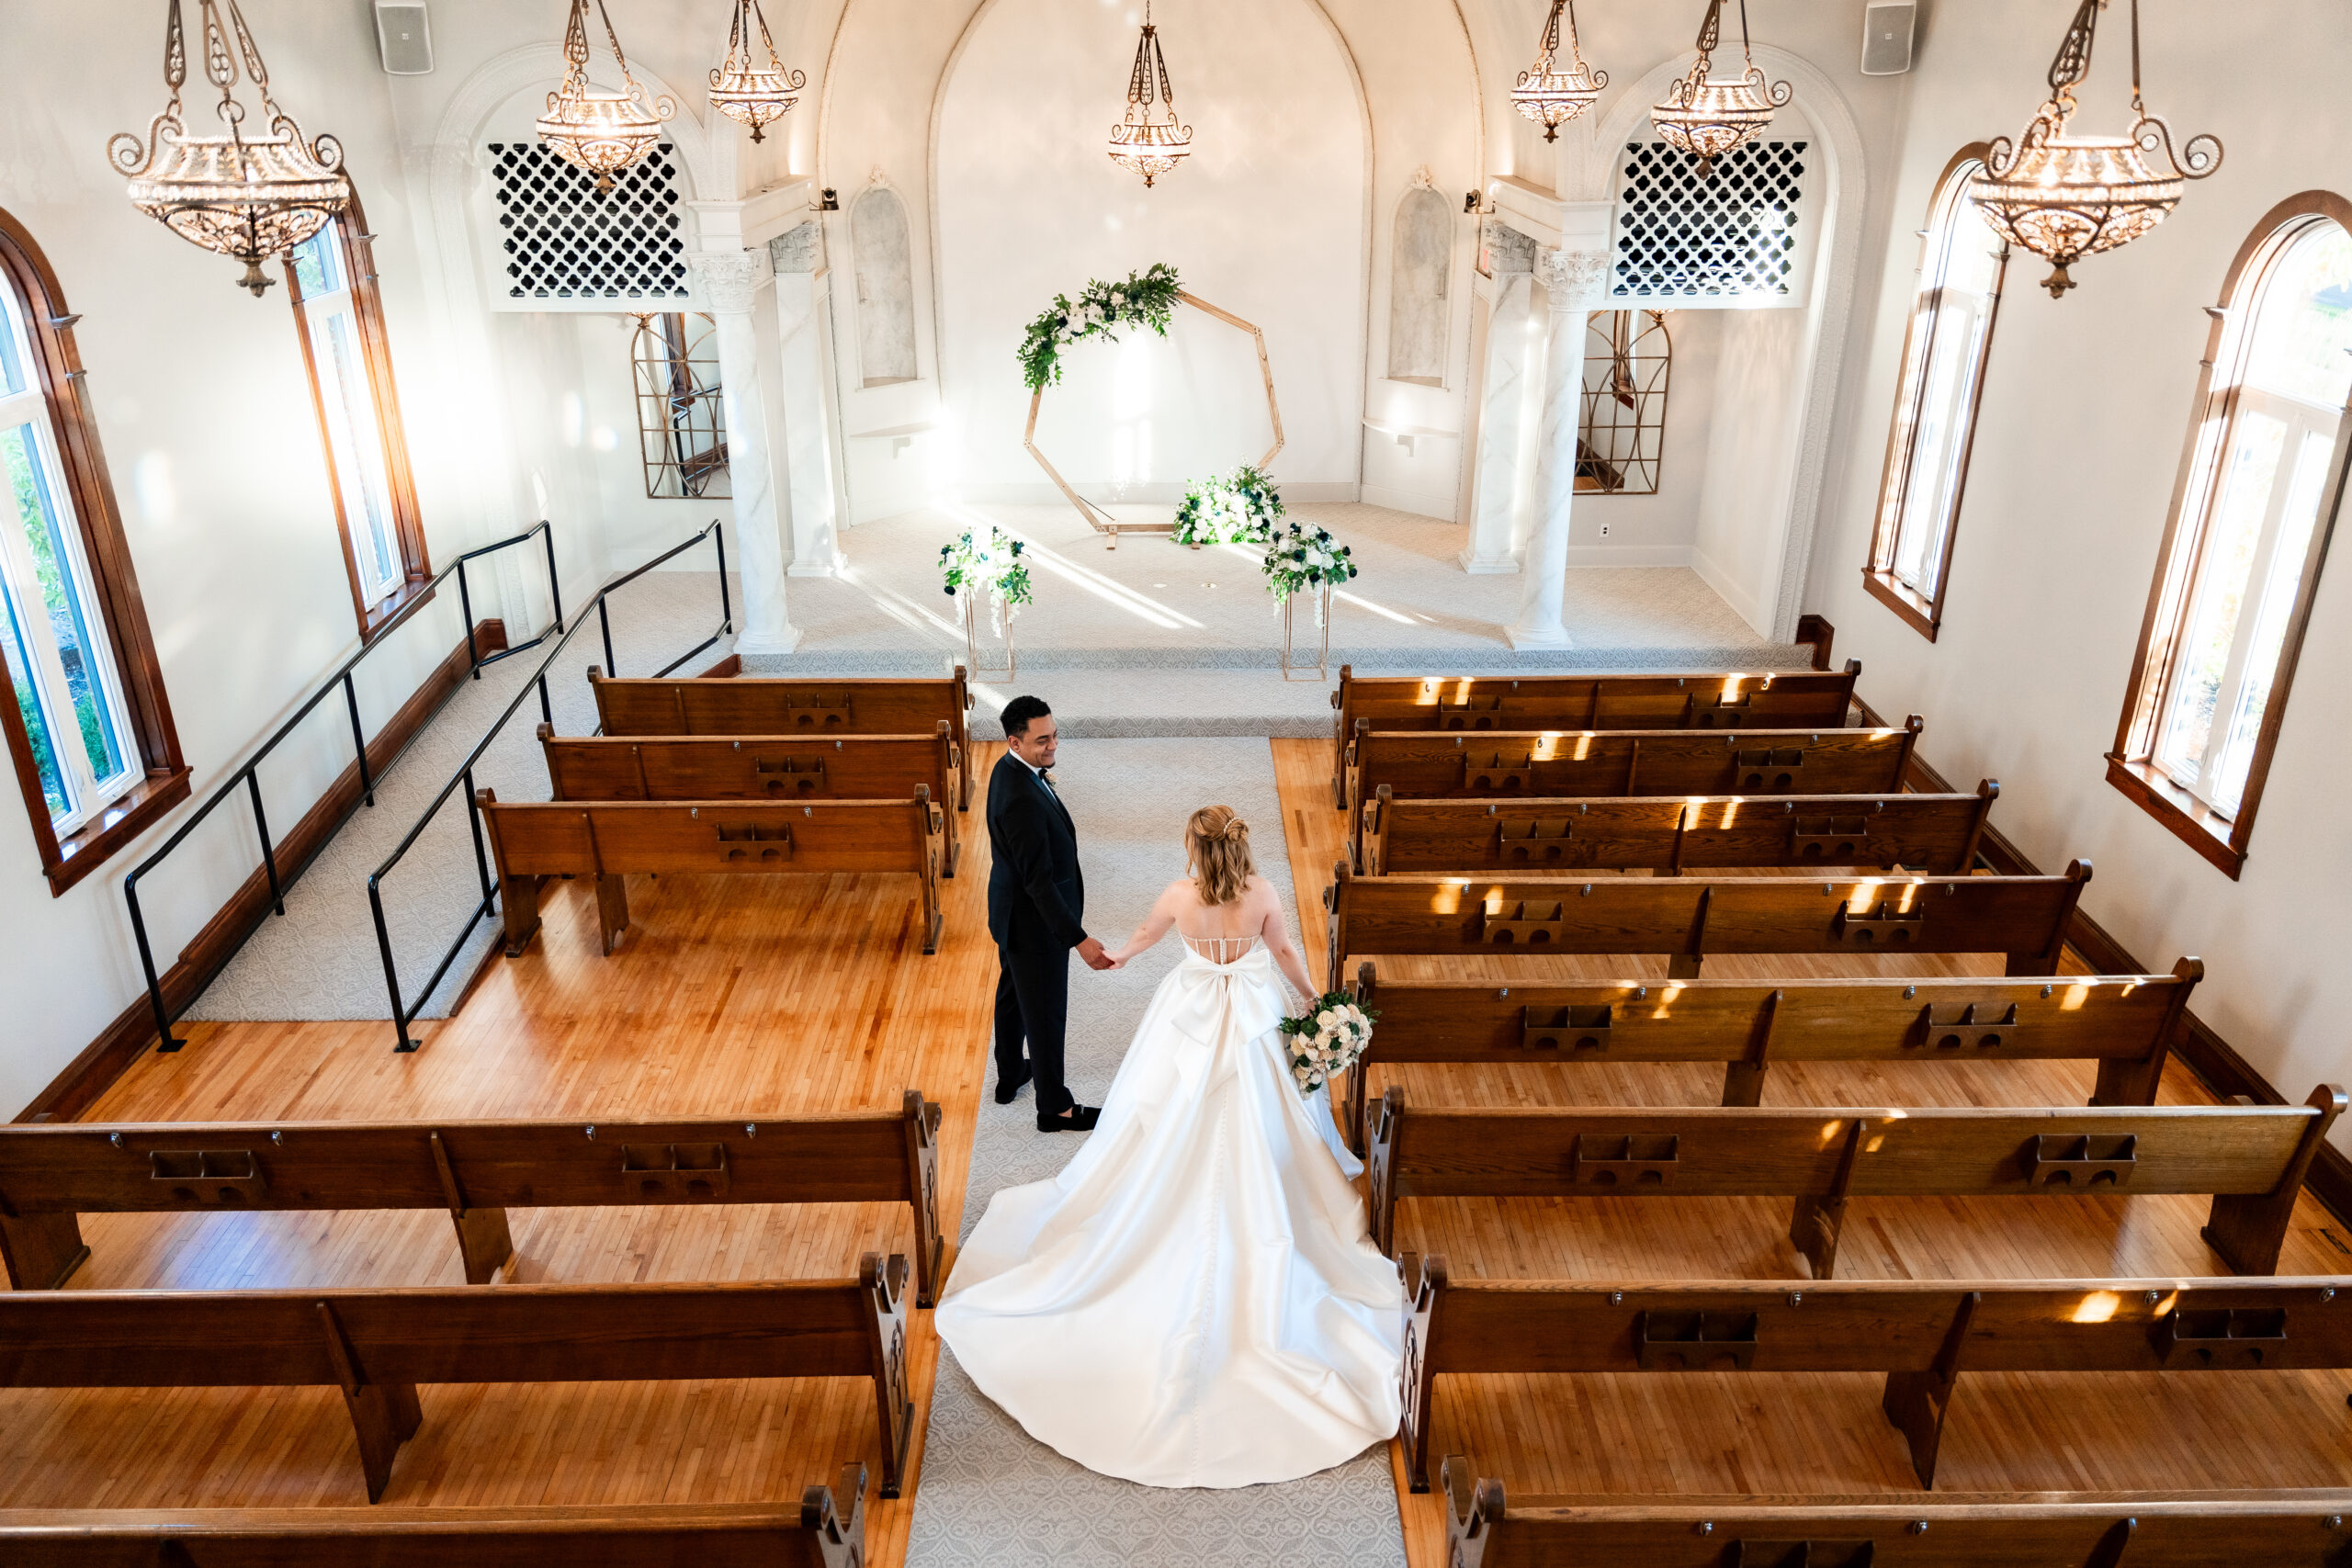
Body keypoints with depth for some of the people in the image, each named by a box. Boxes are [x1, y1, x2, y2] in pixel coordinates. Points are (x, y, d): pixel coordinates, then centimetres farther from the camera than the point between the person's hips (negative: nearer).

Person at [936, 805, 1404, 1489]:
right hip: (1251, 1020, 0)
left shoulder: (1180, 895, -15)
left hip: (1192, 1019, 0)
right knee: (1247, 1142, 14)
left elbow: (1145, 933, 6)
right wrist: (1314, 996, 18)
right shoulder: (1262, 892, -15)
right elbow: (1284, 952, -1)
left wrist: (1119, 957, 29)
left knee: (1171, 1135, 18)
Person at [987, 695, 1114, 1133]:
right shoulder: (1022, 800, -35)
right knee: (1046, 1014, 8)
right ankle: (1054, 1108, 26)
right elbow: (1038, 880, -33)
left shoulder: (1012, 769, -4)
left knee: (1012, 994, 28)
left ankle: (1010, 1073, 50)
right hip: (1034, 921, -10)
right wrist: (1080, 940, -31)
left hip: (1012, 912, 10)